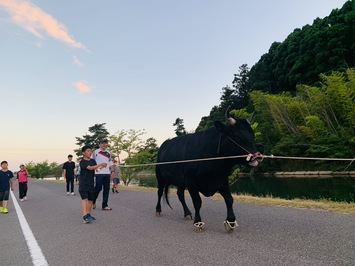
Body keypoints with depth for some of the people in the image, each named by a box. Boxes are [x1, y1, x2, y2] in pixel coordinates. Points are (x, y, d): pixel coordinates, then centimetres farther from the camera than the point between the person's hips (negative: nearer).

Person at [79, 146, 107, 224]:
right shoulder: (82, 162, -9)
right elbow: (90, 168, -21)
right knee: (84, 199, -16)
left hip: (91, 183, 6)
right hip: (83, 183, -6)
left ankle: (88, 215, 25)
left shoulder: (93, 161, 12)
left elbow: (96, 169, 12)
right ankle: (84, 217, -24)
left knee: (90, 199, 11)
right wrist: (100, 164, -25)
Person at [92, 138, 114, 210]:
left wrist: (112, 171, 9)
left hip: (107, 174, 5)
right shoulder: (95, 152, 1)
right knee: (98, 188, -5)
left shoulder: (108, 153, 16)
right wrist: (95, 168, -11)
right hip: (99, 173, -5)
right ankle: (93, 202, 21)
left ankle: (105, 205, 10)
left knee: (106, 189, 3)